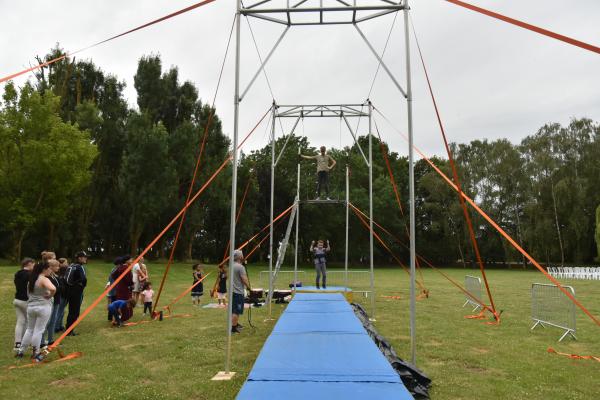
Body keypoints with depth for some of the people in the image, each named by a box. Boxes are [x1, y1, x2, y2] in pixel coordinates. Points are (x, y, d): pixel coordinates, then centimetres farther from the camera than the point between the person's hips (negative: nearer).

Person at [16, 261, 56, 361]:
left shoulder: (31, 279, 11)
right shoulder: (44, 279, -15)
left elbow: (28, 292, 23)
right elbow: (53, 289, -33)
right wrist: (50, 296, -16)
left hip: (31, 306, 7)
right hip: (43, 307, -7)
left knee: (29, 329, 19)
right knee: (39, 330, 1)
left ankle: (21, 351, 24)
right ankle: (36, 353, 8)